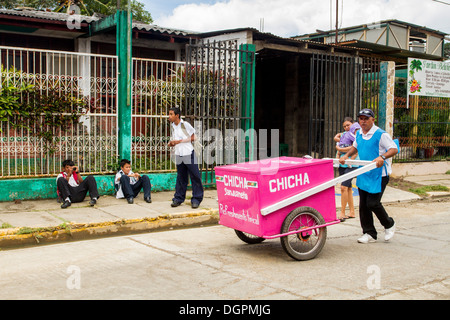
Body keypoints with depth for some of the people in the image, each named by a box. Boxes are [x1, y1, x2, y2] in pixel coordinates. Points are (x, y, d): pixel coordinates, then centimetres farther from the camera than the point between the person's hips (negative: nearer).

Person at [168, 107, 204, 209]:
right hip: (179, 155, 6)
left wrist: (179, 141, -13)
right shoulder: (173, 126, 12)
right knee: (180, 178, 10)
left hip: (188, 154, -5)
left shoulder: (185, 125, -7)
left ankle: (196, 199, 4)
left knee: (195, 177, -2)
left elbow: (193, 137, -7)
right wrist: (171, 143, -2)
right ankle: (178, 198, 17)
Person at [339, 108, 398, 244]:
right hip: (363, 174, 7)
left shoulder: (381, 134, -11)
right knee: (363, 204, 6)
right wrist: (346, 156, 14)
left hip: (378, 175, -7)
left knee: (372, 203, -9)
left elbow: (394, 149, -14)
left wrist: (382, 157, -31)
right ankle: (369, 233, 17)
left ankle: (389, 225, 19)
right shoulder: (359, 134, 11)